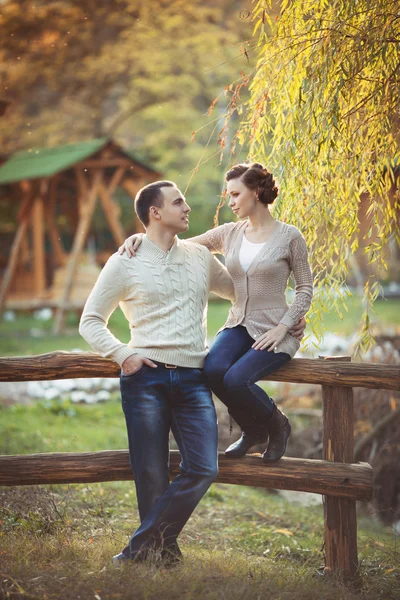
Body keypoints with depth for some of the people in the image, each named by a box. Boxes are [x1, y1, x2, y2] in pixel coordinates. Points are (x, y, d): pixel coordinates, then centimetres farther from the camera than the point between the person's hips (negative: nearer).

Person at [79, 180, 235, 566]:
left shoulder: (200, 257, 16)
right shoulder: (125, 263, 5)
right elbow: (90, 321, 7)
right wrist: (122, 354, -8)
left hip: (193, 379, 3)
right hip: (146, 377, -3)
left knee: (203, 469, -11)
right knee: (151, 476, -2)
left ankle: (139, 548, -1)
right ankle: (163, 550, 18)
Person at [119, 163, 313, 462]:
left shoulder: (289, 236, -4)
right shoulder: (229, 234, 8)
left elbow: (305, 288, -1)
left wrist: (283, 327, -13)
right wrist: (141, 237, -11)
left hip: (274, 331, -4)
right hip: (239, 325, 4)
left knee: (235, 379, -30)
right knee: (212, 369, -28)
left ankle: (277, 424, 4)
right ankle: (253, 430, 1)